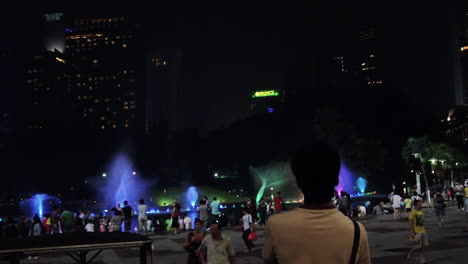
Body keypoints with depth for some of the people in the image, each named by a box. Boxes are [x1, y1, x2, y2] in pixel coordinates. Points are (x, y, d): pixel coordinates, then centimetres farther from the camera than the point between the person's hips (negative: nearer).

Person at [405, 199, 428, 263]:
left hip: (422, 231, 8)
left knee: (424, 245, 7)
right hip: (416, 232, -8)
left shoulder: (421, 212, 9)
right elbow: (410, 224, -16)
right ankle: (408, 256, 14)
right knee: (418, 246, -5)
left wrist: (424, 230, 18)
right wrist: (412, 232, -20)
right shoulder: (412, 213, -14)